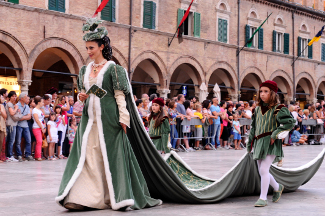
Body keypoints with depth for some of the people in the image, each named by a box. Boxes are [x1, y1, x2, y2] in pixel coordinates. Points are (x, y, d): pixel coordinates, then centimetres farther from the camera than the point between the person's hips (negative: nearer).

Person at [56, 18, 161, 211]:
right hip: (90, 117, 5)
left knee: (111, 155, -2)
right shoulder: (85, 70, 14)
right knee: (88, 155, -1)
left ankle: (118, 197, 8)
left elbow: (120, 95, -7)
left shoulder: (112, 68, -3)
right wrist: (81, 97, -1)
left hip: (108, 118, -5)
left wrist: (123, 118, -13)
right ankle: (84, 198, -2)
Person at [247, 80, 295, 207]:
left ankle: (263, 198, -3)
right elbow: (253, 127, 19)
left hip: (271, 144, -7)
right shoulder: (257, 109, 12)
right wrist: (250, 144, 18)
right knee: (262, 171, 11)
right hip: (259, 143, 7)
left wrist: (275, 135, -17)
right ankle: (277, 188, 37)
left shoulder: (278, 109, -7)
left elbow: (290, 122, -17)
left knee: (263, 170, -13)